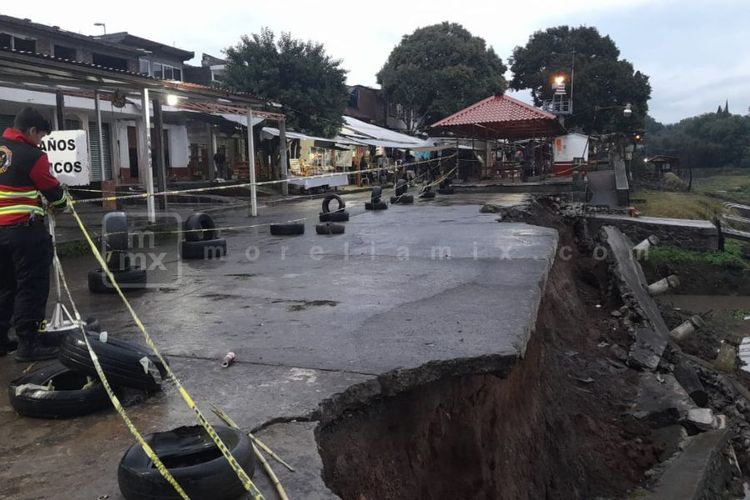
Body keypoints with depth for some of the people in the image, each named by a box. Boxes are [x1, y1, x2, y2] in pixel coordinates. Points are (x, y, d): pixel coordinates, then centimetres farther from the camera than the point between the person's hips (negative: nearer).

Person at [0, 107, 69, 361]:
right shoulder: (32, 156, -13)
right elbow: (53, 191, -4)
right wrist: (62, 203, 17)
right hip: (25, 230, -8)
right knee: (32, 286, -2)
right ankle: (28, 342, -1)